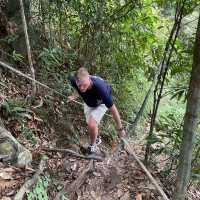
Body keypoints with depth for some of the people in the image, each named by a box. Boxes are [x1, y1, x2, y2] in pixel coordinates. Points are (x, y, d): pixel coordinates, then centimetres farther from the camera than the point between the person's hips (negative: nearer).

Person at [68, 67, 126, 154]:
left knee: (91, 124, -21)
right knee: (90, 123, 17)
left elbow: (113, 109, -32)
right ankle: (96, 139, 50)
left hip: (101, 103, -4)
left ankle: (92, 145, 10)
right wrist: (74, 96, -17)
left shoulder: (100, 88, -46)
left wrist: (120, 128, -23)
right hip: (88, 102, 5)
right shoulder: (73, 80, -34)